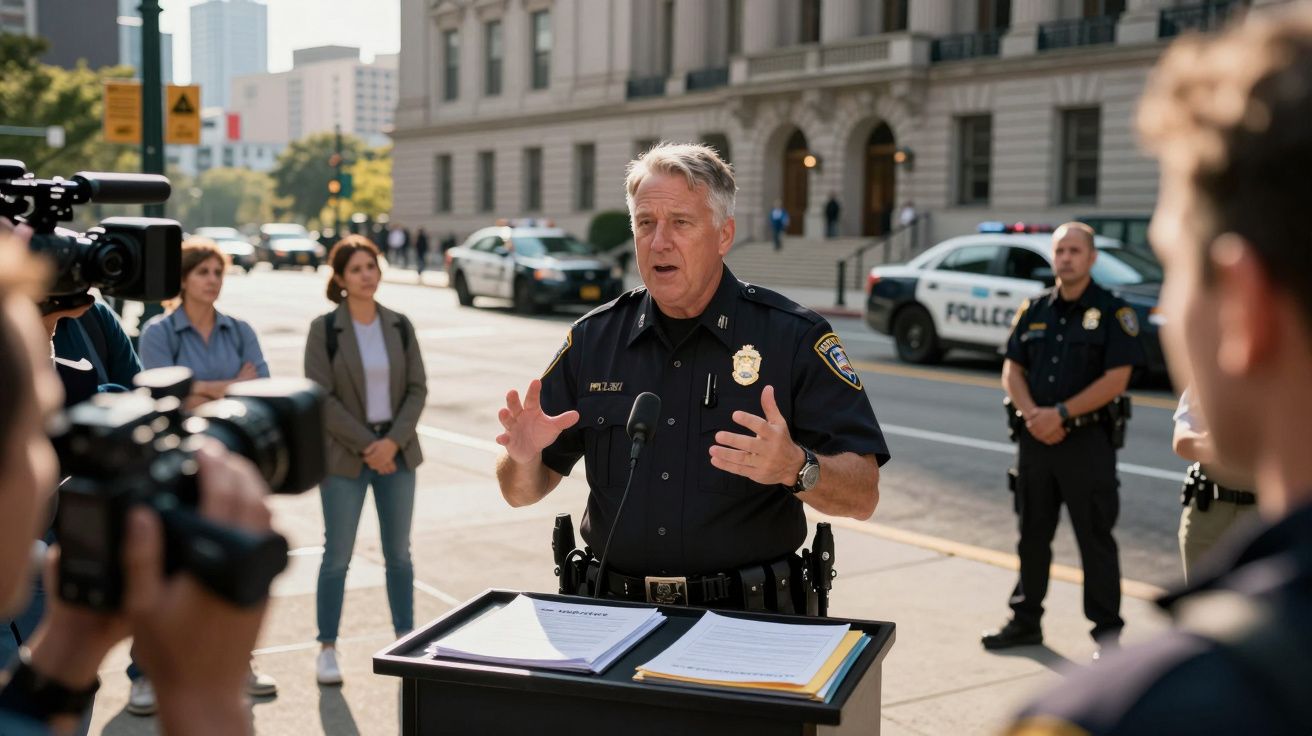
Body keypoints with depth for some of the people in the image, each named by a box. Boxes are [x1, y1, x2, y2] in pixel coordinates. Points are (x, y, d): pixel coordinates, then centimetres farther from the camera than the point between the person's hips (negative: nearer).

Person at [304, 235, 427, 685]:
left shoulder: (399, 326, 3)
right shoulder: (324, 329, -6)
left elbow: (417, 390, 1)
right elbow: (321, 398, -10)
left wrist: (392, 441, -12)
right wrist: (366, 445, -13)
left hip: (397, 452, 3)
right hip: (344, 457, -3)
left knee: (399, 552, 10)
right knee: (337, 555, 3)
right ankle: (327, 649, 15)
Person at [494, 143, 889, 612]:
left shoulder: (795, 338, 0)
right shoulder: (593, 339, 9)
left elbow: (862, 496, -4)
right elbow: (522, 493, 13)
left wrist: (795, 468, -24)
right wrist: (524, 456, -9)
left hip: (747, 620, -2)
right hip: (616, 614, 3)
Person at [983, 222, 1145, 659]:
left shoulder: (1112, 312, -5)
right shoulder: (1034, 310, 10)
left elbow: (1116, 379, -13)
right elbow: (1012, 370, 8)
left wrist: (1061, 414, -17)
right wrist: (1033, 414, -10)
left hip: (1087, 441, -5)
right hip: (1035, 438, 5)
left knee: (1096, 540, 0)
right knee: (1032, 536, 14)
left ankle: (1108, 635, 8)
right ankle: (1026, 620, 26)